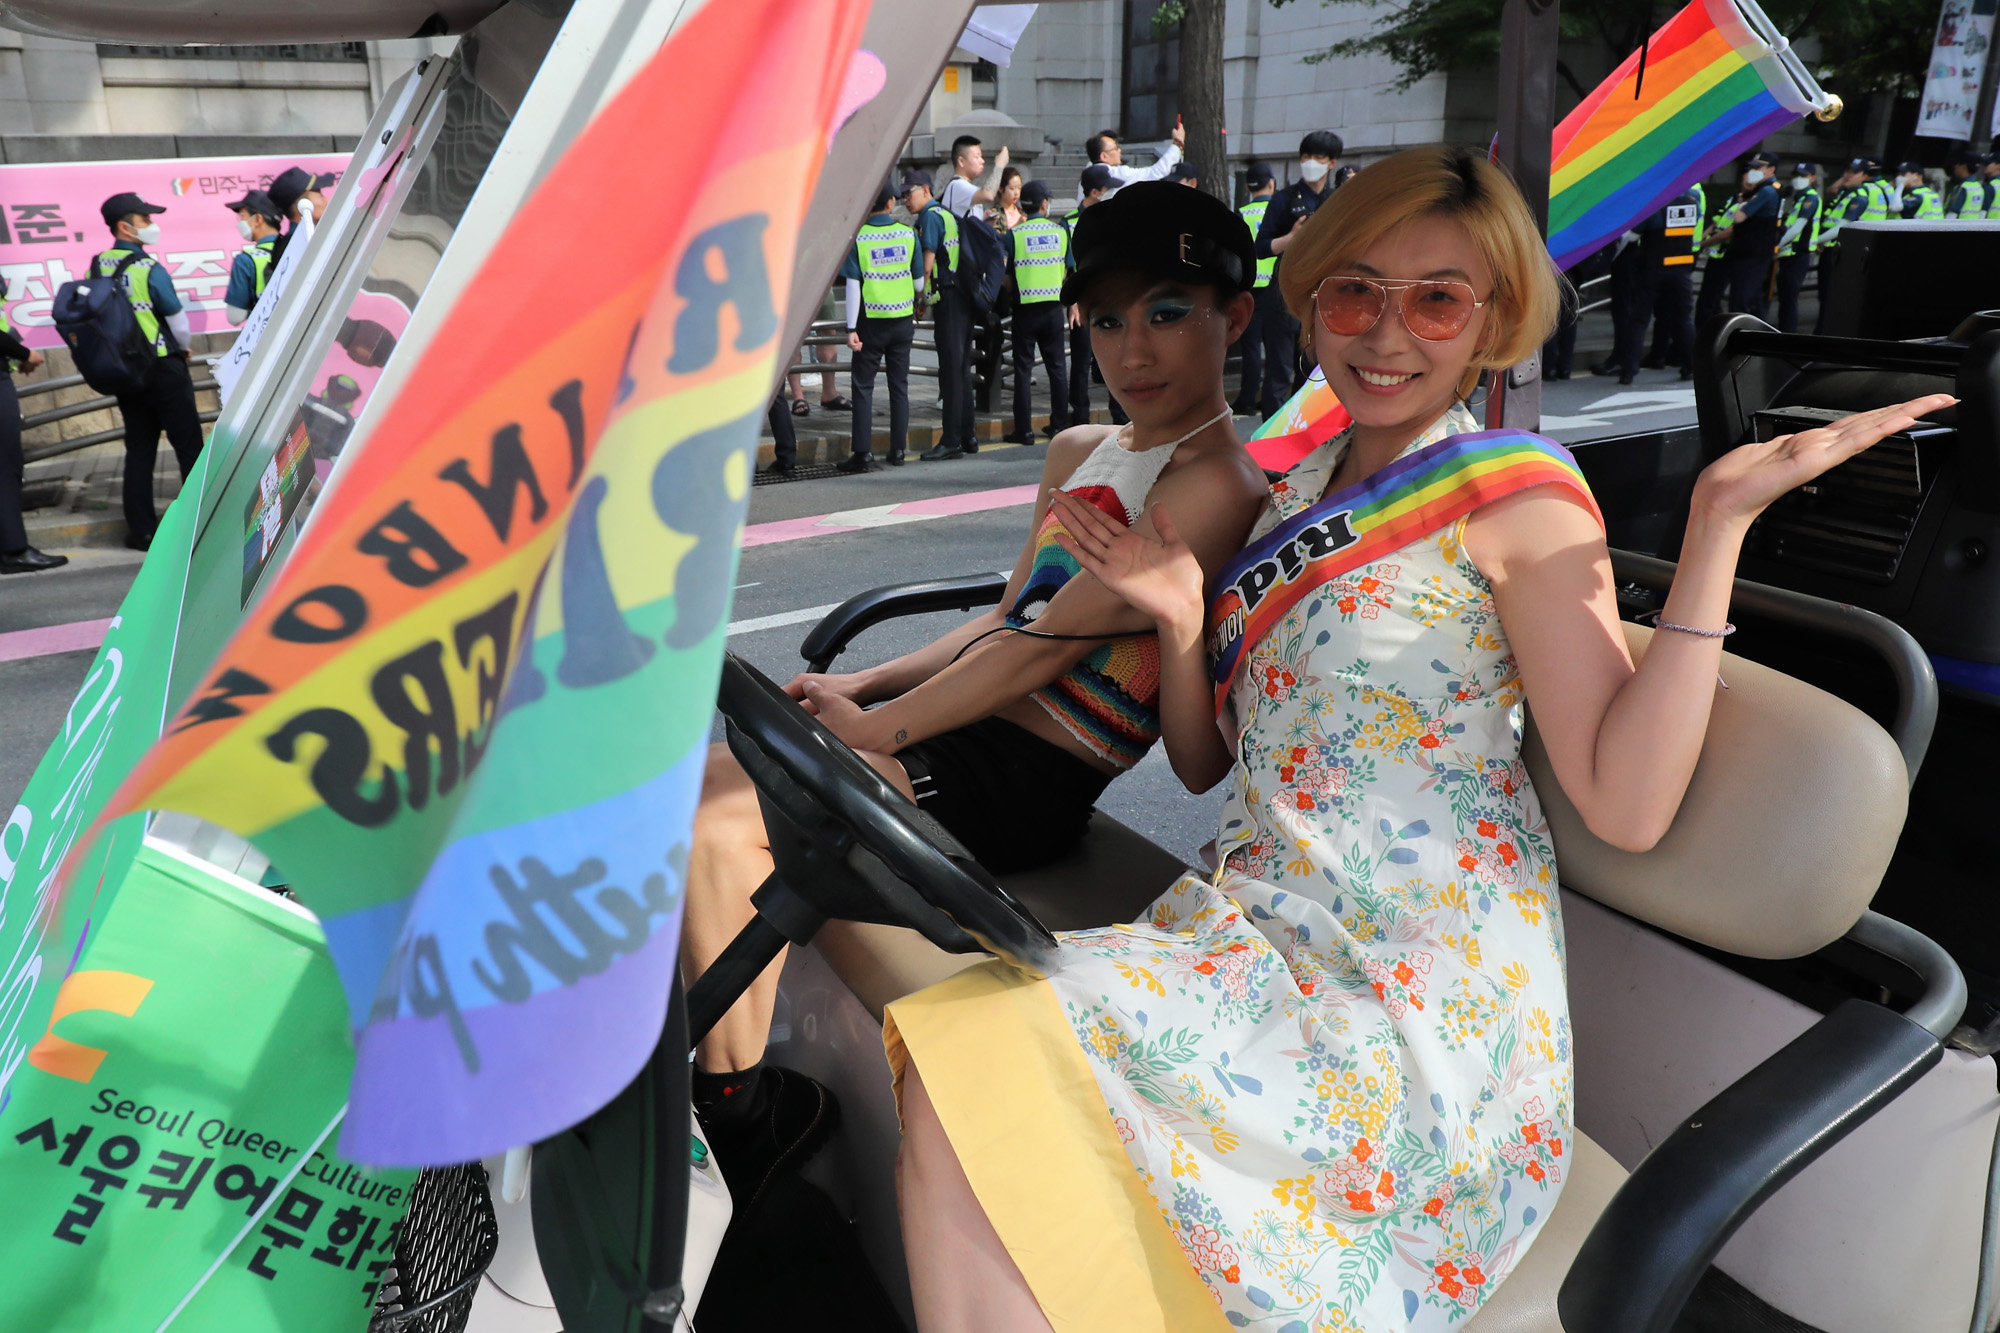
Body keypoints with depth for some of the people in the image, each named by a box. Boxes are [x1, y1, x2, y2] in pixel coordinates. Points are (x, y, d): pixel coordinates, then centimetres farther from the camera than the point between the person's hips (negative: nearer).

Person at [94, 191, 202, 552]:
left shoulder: (94, 270, 4)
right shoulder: (148, 269, -15)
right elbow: (178, 322, -9)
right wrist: (184, 348, 10)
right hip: (163, 369, -6)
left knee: (139, 449, 10)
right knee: (188, 445, 2)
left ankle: (141, 528, 10)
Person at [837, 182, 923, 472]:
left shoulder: (857, 237, -8)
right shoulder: (908, 234, -1)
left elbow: (853, 286, -11)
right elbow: (919, 280, 4)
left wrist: (851, 329, -9)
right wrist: (917, 306, 24)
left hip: (871, 320, -3)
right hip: (902, 319, 3)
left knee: (863, 385, 3)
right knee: (899, 385, 11)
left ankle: (864, 453, -1)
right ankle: (898, 449, 14)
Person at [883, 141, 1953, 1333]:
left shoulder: (1516, 496, -5)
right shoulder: (1305, 484, 14)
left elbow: (1626, 805, -15)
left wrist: (1717, 526, -18)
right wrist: (1181, 616, -2)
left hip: (1422, 1000, -6)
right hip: (1258, 941, 6)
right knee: (960, 1061, -19)